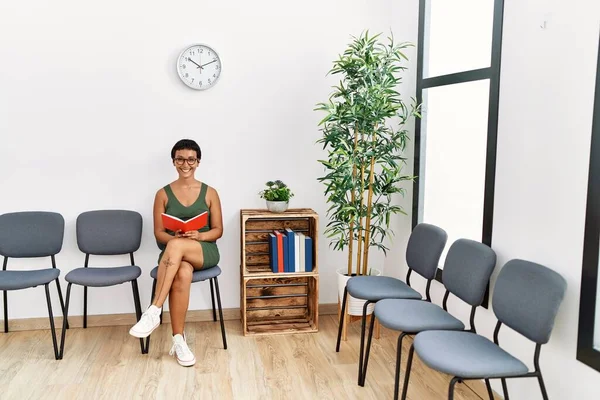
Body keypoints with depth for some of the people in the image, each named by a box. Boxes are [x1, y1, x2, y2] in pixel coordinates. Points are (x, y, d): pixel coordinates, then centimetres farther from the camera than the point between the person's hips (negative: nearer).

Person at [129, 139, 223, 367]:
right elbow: (159, 233, 5)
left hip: (205, 251, 0)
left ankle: (153, 312, -32)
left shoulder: (209, 193, 7)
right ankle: (178, 340, -27)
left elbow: (218, 230, 5)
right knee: (182, 273, -37)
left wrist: (198, 235, -16)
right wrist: (175, 236, -18)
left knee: (176, 247, -36)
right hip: (173, 252, 1)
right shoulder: (163, 194, 7)